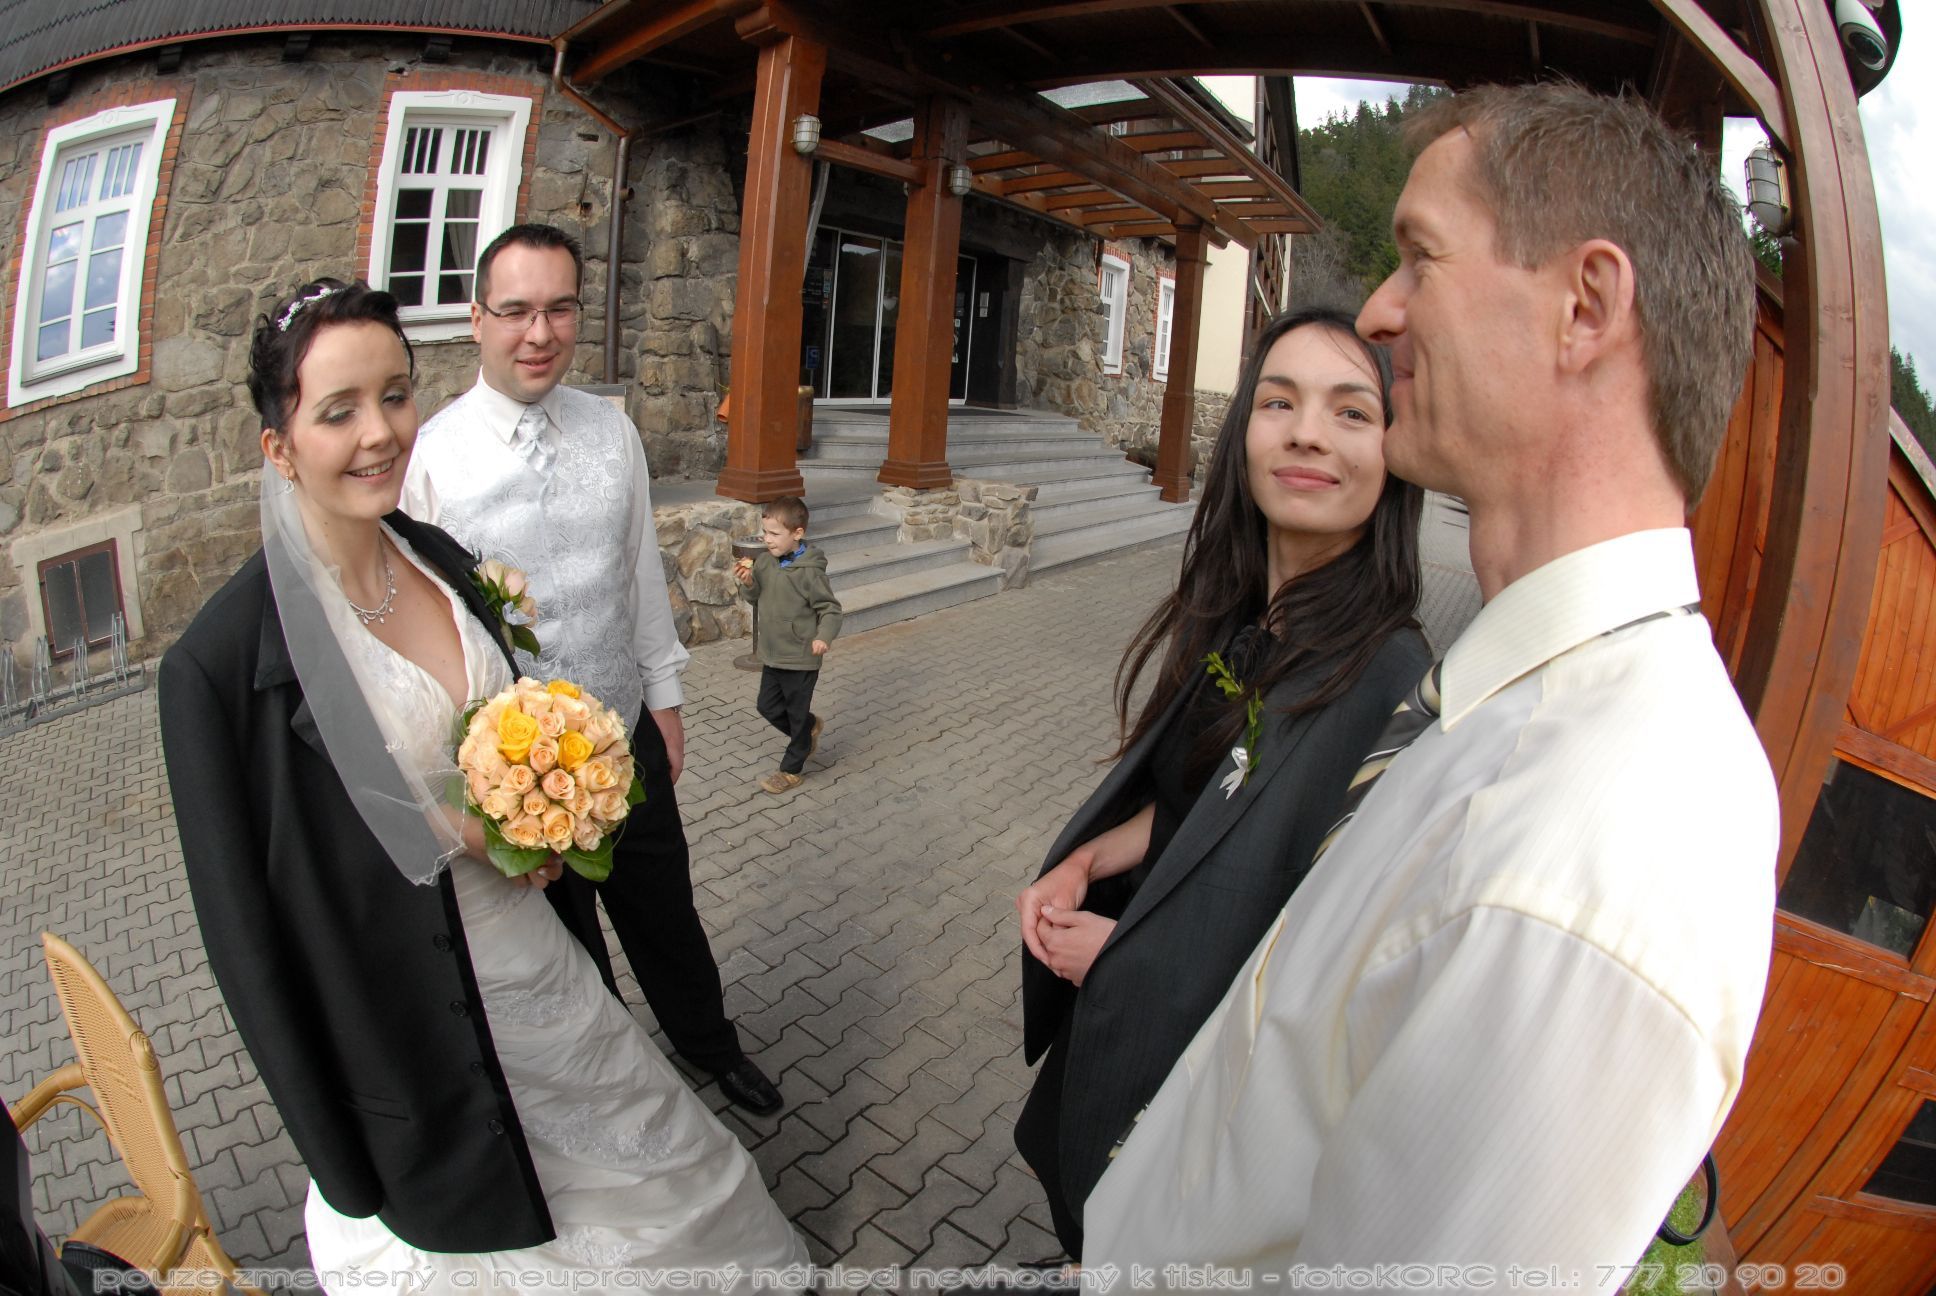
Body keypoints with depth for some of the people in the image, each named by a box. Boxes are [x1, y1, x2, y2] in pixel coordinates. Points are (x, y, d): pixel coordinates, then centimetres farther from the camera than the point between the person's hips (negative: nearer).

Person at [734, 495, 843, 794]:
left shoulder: (809, 572, -21)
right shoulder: (764, 562, -1)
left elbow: (830, 609, -17)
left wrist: (823, 637, -35)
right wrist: (749, 582, -11)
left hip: (801, 659, -7)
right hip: (772, 654, 7)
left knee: (797, 715, 9)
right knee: (767, 706, 19)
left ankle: (790, 770, 25)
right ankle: (809, 728, 43)